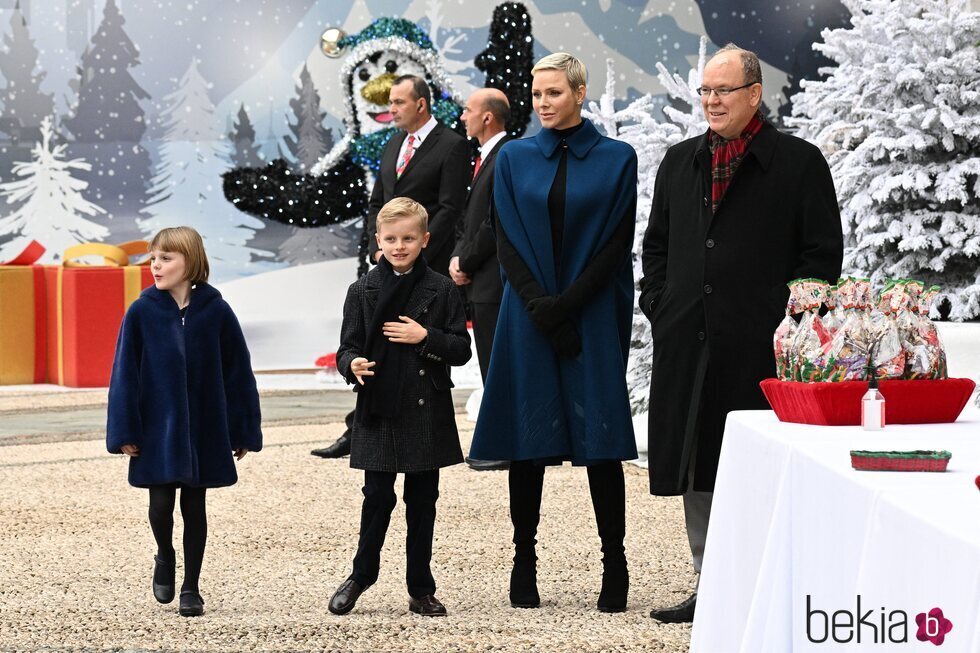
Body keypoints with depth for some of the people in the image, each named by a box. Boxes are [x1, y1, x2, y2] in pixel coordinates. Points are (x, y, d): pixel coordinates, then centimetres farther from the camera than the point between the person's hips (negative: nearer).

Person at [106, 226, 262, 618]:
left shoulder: (216, 311, -5)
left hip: (204, 430, 0)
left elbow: (238, 372, 0)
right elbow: (124, 373, -4)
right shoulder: (141, 313, -5)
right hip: (157, 429, 0)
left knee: (194, 507, 7)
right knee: (161, 504, -2)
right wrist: (125, 431, -8)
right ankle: (165, 558, 30)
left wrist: (244, 431, 1)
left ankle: (191, 588, 18)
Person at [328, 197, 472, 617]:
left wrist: (425, 337, -15)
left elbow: (462, 349, 1)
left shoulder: (441, 290, 1)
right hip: (379, 410, 0)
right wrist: (352, 365, -20)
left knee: (422, 501, 7)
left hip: (427, 413, 1)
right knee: (378, 497, 3)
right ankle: (361, 575, 22)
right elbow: (348, 347, 2)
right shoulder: (363, 291, 1)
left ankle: (421, 589, 16)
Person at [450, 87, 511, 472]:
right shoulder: (486, 157, 17)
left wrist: (466, 261, -10)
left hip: (497, 282, -10)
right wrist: (459, 257, 5)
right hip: (483, 282, 10)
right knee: (493, 366, 13)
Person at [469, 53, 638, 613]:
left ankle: (615, 565, 2)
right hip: (529, 315, 2)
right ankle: (525, 561, 9)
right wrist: (539, 305, -11)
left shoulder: (616, 159, 2)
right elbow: (507, 242, 3)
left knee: (600, 437, -3)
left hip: (594, 316, -2)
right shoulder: (514, 159, 7)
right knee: (528, 439, 2)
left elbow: (618, 243, -3)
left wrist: (568, 304, -12)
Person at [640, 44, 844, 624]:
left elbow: (823, 252, -3)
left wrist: (787, 320, -9)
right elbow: (656, 243, 22)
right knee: (695, 466, 9)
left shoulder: (799, 162, -1)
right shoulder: (681, 161, 16)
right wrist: (660, 308, 9)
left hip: (760, 347, -5)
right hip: (688, 344, 5)